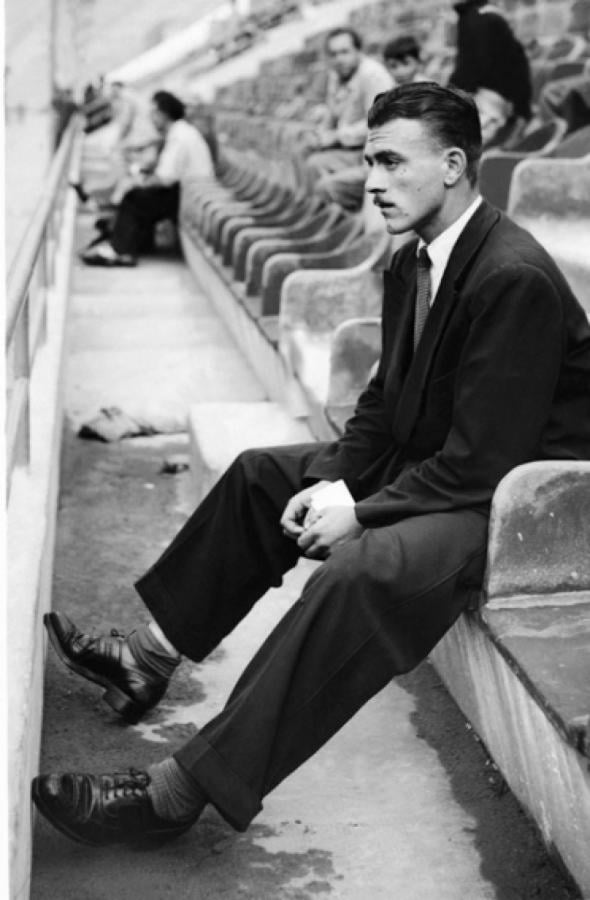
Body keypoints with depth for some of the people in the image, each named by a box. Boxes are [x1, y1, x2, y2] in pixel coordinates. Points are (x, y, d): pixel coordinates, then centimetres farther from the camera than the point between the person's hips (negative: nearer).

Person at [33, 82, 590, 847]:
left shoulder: (515, 279, -25)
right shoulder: (413, 264, 4)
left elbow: (480, 460, -26)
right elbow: (385, 399, 11)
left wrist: (361, 515, -21)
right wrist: (332, 481, -5)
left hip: (510, 493, -10)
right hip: (428, 463, 10)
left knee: (363, 570, -35)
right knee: (261, 474, 13)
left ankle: (181, 791, -28)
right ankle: (150, 656, 19)